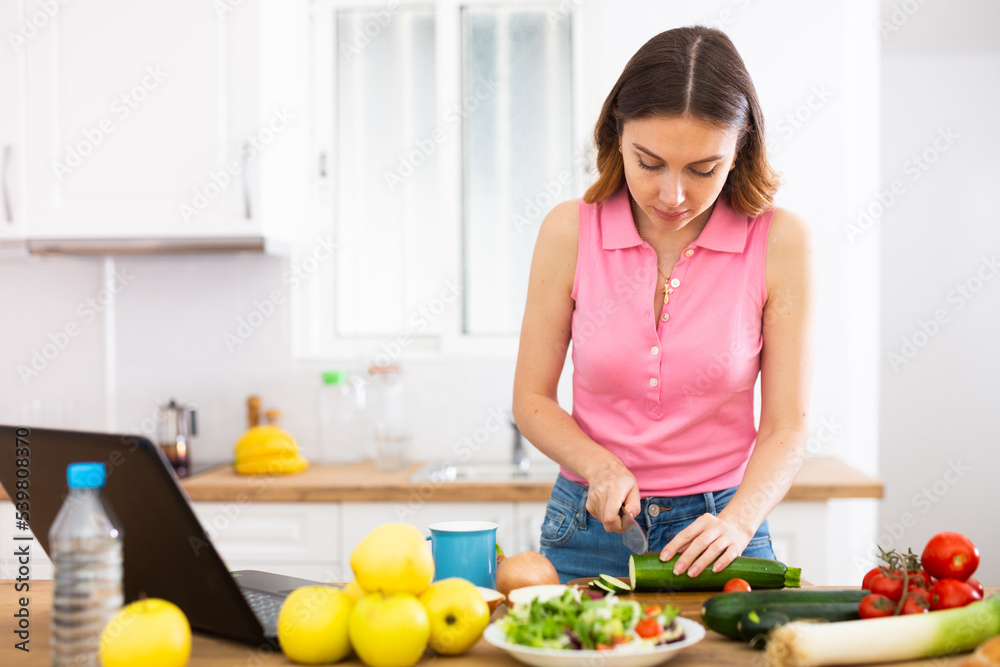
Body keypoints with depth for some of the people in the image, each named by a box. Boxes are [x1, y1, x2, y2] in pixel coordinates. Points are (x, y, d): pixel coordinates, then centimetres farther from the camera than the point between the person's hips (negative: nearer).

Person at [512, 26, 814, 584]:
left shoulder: (780, 241, -8)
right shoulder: (570, 231, -5)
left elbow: (786, 425, -6)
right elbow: (532, 398, 2)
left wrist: (737, 523, -22)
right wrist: (600, 467, -15)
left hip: (714, 527, -1)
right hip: (588, 528, 1)